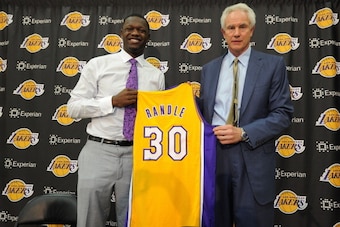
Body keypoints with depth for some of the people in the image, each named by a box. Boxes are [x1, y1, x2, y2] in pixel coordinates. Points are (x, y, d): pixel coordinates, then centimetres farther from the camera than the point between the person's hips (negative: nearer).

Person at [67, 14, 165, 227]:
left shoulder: (156, 75, 9)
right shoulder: (97, 65, 3)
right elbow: (73, 107, -2)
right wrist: (113, 101, -14)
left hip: (137, 155, 2)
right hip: (99, 152, -1)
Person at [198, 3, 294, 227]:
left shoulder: (273, 64, 1)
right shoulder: (209, 68, 13)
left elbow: (283, 114, -5)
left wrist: (243, 133, -15)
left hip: (252, 161, -3)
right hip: (213, 157, 3)